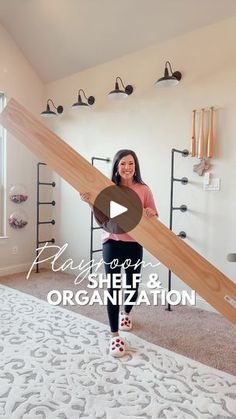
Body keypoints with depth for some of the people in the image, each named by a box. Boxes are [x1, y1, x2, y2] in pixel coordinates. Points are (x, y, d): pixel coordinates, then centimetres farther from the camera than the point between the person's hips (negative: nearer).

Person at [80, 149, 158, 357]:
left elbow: (154, 217, 3)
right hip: (112, 243, -1)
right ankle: (115, 336, 11)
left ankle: (126, 313, 48)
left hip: (134, 244, 2)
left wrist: (151, 213, -20)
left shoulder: (144, 189, -2)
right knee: (113, 288, -3)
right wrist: (91, 202, -16)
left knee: (133, 286, 15)